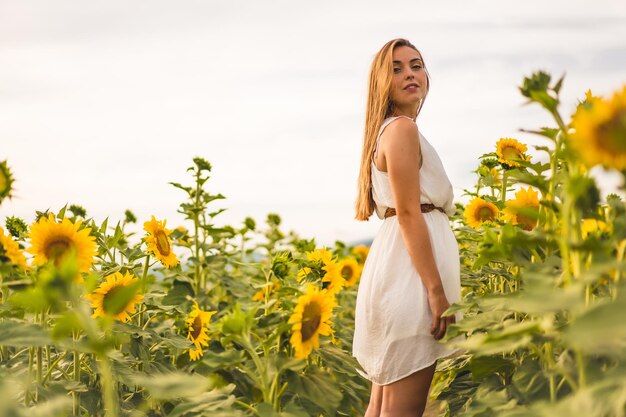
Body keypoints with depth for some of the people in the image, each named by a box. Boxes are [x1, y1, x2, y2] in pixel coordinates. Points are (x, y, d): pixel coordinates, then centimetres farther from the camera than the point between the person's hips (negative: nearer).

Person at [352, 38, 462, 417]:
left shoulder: (389, 131, 20)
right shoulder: (403, 129, -9)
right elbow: (408, 214, -17)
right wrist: (438, 291, -21)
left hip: (400, 264, 10)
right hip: (411, 271, -10)